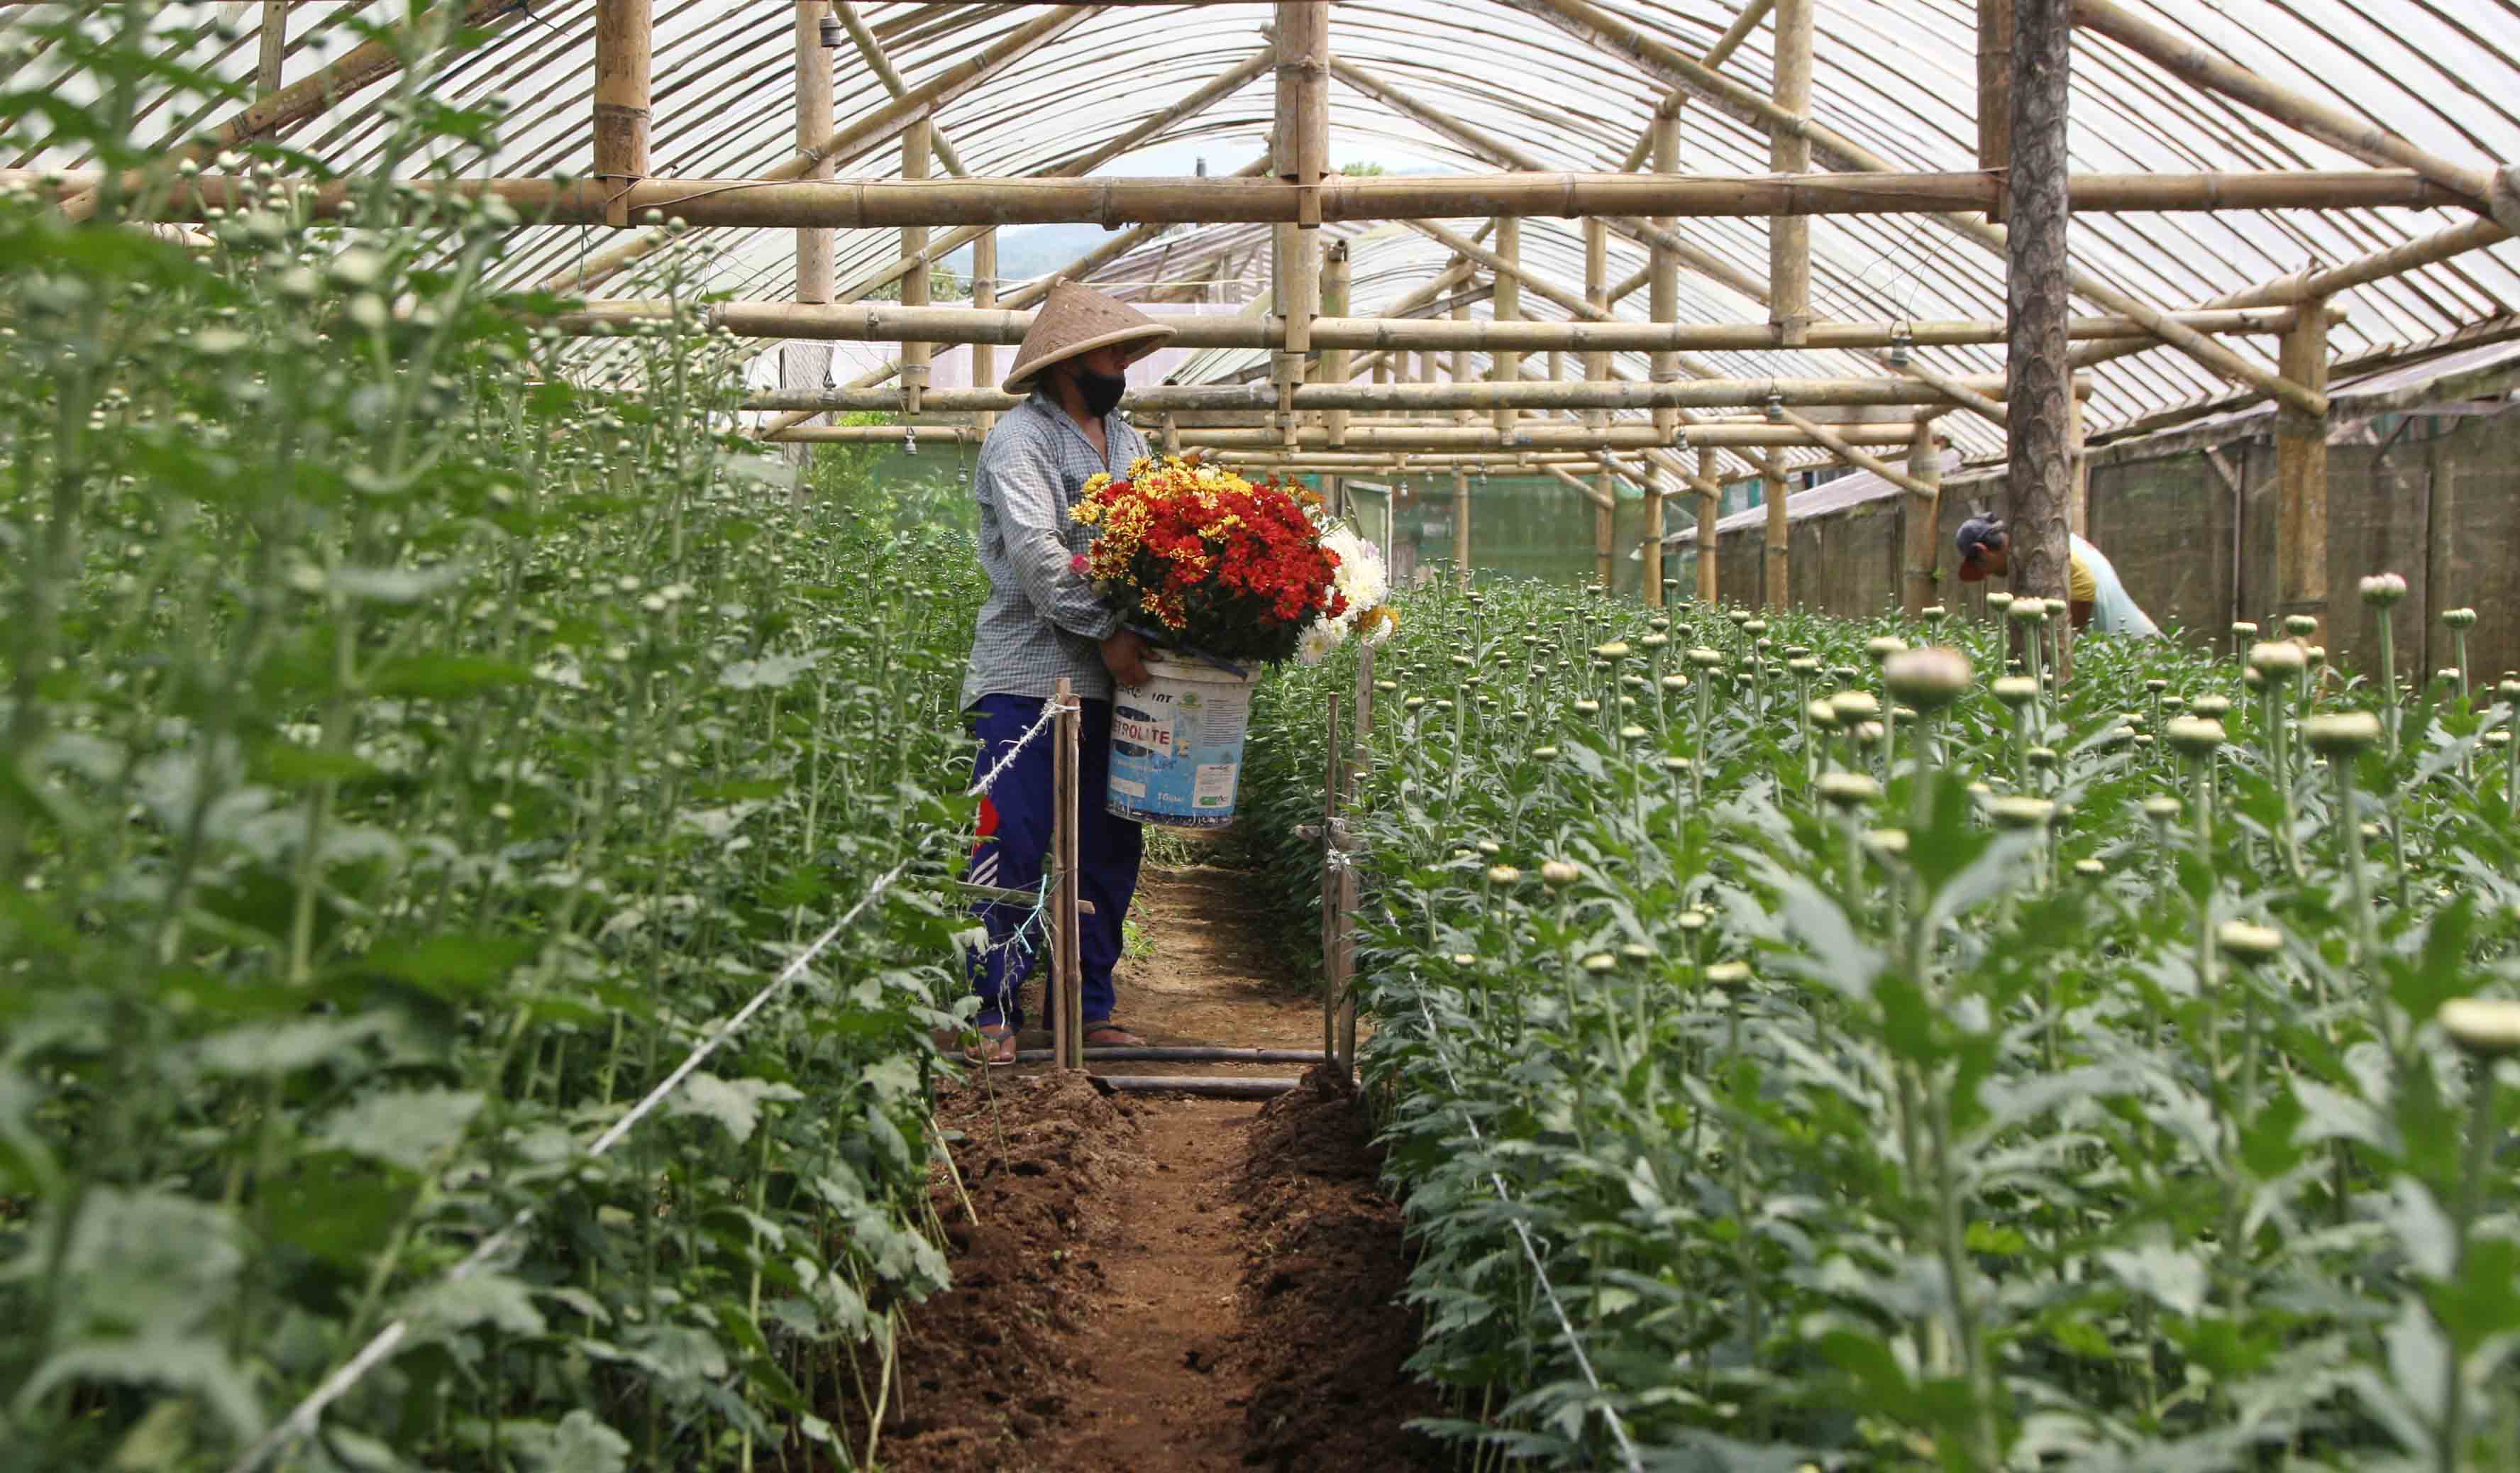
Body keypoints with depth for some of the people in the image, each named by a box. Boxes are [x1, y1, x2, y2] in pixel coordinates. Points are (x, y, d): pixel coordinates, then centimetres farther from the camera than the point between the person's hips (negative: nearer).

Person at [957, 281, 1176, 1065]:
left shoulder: (1125, 442, 20)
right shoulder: (1021, 439, -5)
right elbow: (1035, 552, -17)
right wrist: (1106, 631, -20)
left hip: (1109, 679, 8)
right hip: (1030, 677, -8)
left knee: (1108, 851, 10)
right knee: (1012, 851, -6)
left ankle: (1091, 1008, 20)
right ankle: (991, 1012, 2)